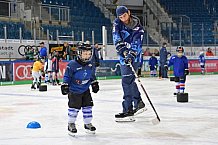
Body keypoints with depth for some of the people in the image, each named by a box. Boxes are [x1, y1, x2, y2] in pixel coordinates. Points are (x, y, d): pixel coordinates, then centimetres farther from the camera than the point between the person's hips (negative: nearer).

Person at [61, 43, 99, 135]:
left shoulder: (90, 65, 1)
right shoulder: (72, 65, -19)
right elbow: (67, 76, -13)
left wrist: (94, 84, 19)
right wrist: (65, 85, -18)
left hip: (85, 90, 6)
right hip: (74, 90, -5)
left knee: (88, 105, 6)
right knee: (74, 107, -5)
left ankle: (88, 123, 21)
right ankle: (71, 124, 12)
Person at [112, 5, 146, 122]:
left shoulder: (138, 27, -12)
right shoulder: (117, 23, 0)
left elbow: (137, 44, -20)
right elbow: (116, 36, -12)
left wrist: (131, 55, -35)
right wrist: (121, 46, -28)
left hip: (133, 57, -6)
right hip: (123, 55, 6)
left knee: (127, 81, -15)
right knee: (129, 81, 16)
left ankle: (128, 111, -16)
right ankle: (139, 103, 32)